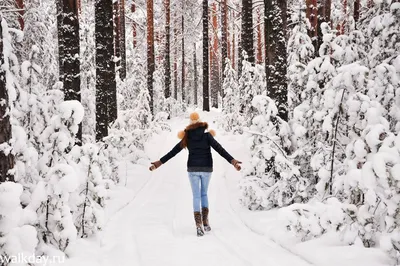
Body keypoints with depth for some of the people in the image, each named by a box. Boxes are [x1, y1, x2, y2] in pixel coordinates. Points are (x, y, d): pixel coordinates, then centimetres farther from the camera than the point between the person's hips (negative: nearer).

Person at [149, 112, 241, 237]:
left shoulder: (187, 137, 2)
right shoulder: (207, 135, -3)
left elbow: (173, 151, 2)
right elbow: (220, 149, -11)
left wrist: (159, 162, 6)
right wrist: (232, 161, -15)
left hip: (193, 168, 0)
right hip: (206, 168, 0)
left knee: (196, 196, 2)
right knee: (204, 194, 19)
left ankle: (198, 225, -10)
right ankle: (205, 222, 9)